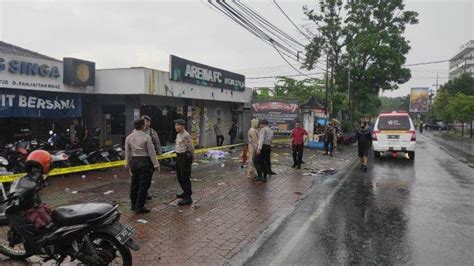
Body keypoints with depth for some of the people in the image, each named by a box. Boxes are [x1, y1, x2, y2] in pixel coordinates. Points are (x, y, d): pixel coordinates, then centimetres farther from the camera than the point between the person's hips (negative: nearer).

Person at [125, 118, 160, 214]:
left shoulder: (128, 138, 3)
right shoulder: (146, 137, -12)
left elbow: (127, 153, 7)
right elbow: (151, 152, -11)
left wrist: (128, 166, 15)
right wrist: (156, 165, -6)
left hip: (134, 161, 6)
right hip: (145, 162, -6)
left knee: (135, 184, 17)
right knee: (143, 185, 2)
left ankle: (134, 205, 29)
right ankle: (139, 207, 8)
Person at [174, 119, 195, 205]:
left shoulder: (186, 135, -19)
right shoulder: (178, 134, 11)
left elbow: (191, 147, -21)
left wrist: (192, 158, -10)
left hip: (185, 157, -10)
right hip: (179, 157, 10)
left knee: (185, 178, -6)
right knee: (179, 176, 19)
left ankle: (188, 198, 0)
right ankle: (186, 192, 37)